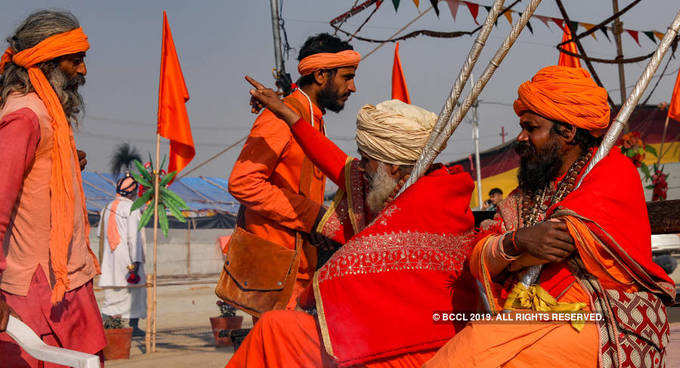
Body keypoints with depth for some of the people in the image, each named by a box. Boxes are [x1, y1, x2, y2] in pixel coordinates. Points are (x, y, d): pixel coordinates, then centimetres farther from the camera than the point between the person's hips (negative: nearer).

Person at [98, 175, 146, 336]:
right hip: (127, 257, -6)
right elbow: (134, 236, -15)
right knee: (136, 292, 5)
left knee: (112, 294, 10)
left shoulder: (107, 208, 11)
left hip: (109, 257, 6)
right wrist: (136, 261, -16)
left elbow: (100, 233, 16)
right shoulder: (132, 208, -10)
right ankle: (134, 326, 7)